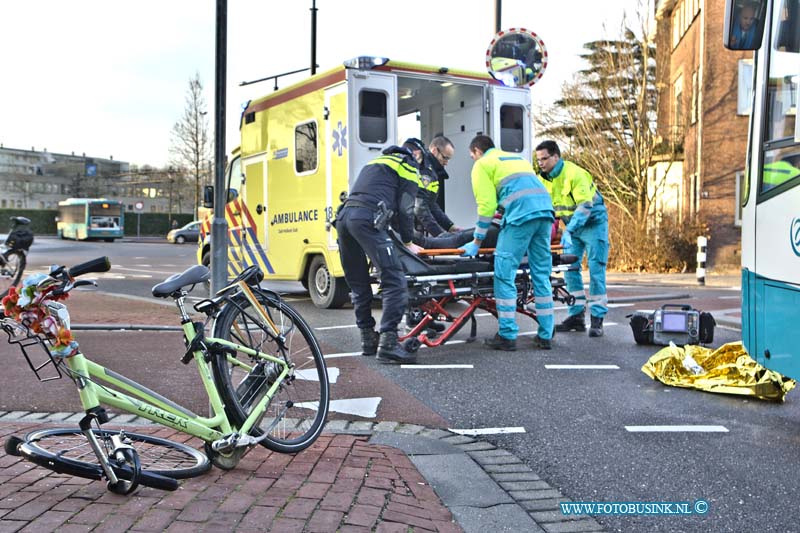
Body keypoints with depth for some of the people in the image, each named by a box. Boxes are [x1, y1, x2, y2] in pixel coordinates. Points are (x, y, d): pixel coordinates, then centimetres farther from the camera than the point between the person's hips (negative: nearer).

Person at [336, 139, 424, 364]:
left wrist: (401, 233, 43)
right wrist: (408, 241, 17)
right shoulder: (409, 166, 14)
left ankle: (368, 340, 19)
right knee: (394, 281, -10)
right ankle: (388, 343, -18)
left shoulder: (377, 162, 37)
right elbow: (405, 208, 5)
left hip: (344, 217, 9)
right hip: (367, 219, -8)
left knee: (358, 284, 14)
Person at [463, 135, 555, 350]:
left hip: (521, 214, -7)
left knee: (504, 274, -2)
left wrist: (476, 242, 6)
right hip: (545, 210, 7)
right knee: (541, 275, 10)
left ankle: (507, 336, -3)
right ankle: (545, 336, 13)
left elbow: (486, 205, 2)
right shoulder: (517, 158, 34)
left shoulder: (482, 164, 12)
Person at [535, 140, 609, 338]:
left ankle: (597, 319, -5)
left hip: (593, 223, -7)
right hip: (572, 225, 7)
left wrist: (569, 230, -37)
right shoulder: (543, 178, -3)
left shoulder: (574, 174, -25)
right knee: (570, 269, 2)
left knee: (596, 270, -8)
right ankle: (577, 316, 8)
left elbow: (585, 206, -29)